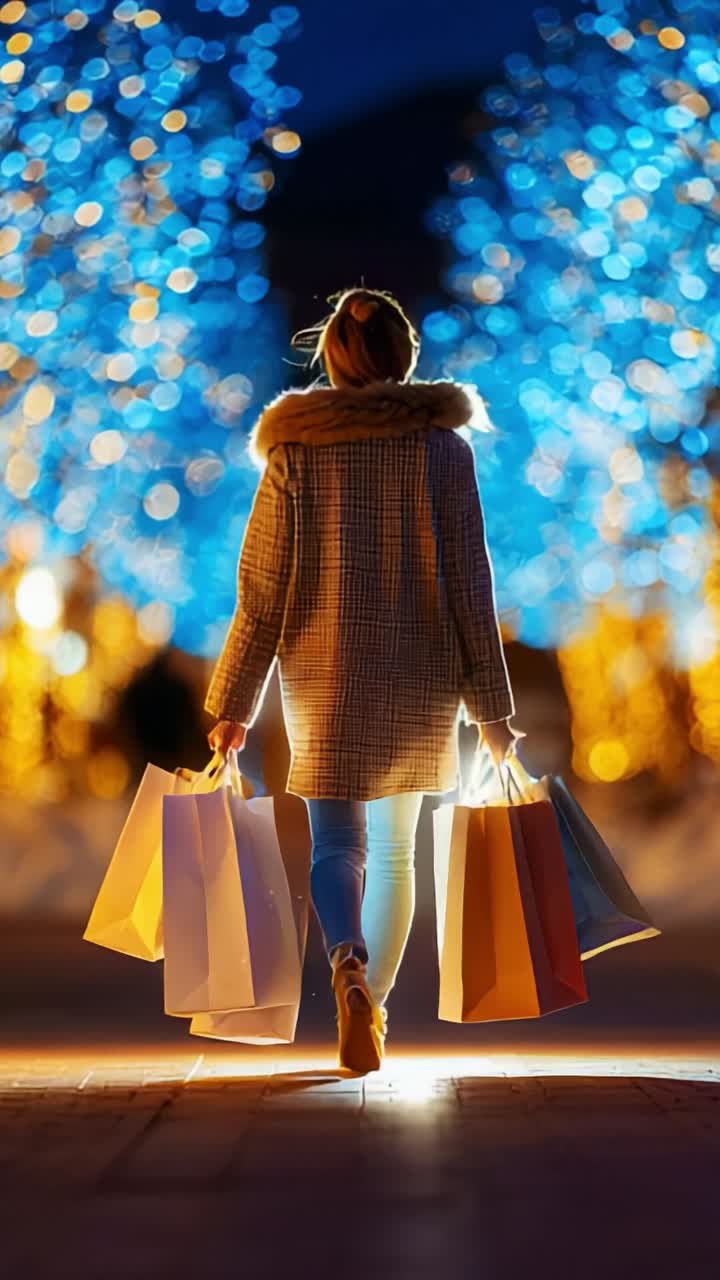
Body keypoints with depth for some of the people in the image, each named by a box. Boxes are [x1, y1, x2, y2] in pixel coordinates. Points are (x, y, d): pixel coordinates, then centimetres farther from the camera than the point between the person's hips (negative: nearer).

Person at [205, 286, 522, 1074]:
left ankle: (349, 968, -28)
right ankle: (375, 1009, 24)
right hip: (421, 682, 1)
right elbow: (469, 584, -2)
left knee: (337, 845, 1)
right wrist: (491, 705, 3)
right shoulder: (443, 447, -1)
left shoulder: (295, 452, -1)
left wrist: (234, 705, 4)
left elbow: (262, 590, -2)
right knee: (395, 850, 16)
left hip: (323, 678, -1)